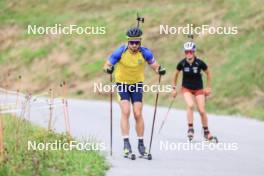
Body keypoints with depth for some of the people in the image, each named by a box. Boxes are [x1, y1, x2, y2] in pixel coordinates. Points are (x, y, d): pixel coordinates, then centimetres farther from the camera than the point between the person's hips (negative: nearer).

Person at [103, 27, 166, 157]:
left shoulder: (144, 52, -15)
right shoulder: (121, 51, -19)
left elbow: (153, 64, -4)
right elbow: (107, 64, -15)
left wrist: (159, 69, -26)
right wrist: (108, 68, -38)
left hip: (137, 84, 1)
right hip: (122, 84, -1)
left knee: (138, 114, -3)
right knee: (125, 112, -15)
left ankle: (141, 144, 8)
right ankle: (126, 143, -15)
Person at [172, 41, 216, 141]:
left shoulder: (200, 63, -16)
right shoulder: (182, 63, -12)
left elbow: (208, 73, 1)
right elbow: (176, 74, 6)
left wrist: (208, 87, 4)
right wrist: (174, 88, 8)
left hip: (198, 89, 0)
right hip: (186, 88, 0)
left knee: (202, 111, -4)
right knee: (190, 105, -27)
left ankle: (206, 132, 16)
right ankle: (190, 129, -16)